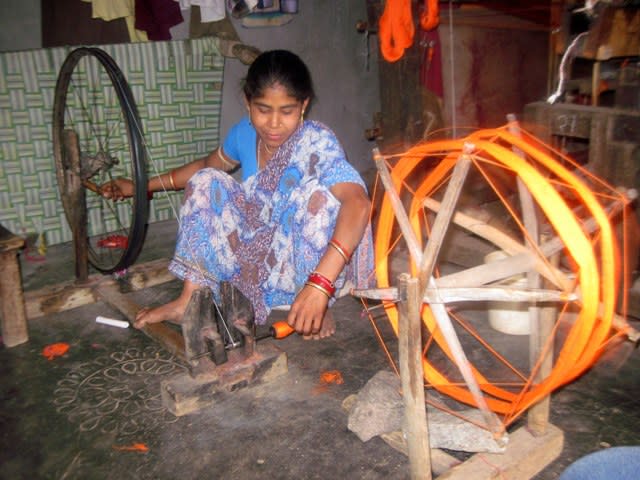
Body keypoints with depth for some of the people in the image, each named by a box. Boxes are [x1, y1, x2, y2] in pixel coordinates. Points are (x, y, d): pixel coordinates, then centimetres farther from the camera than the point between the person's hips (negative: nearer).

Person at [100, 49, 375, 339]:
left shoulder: (316, 142, -23)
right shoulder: (245, 133, -5)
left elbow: (358, 201, -42)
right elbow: (207, 165, 17)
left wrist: (320, 285, -54)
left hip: (304, 266, -5)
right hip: (259, 253, 5)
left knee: (318, 192, -32)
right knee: (207, 182, -8)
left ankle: (319, 307, -14)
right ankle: (191, 300, -7)